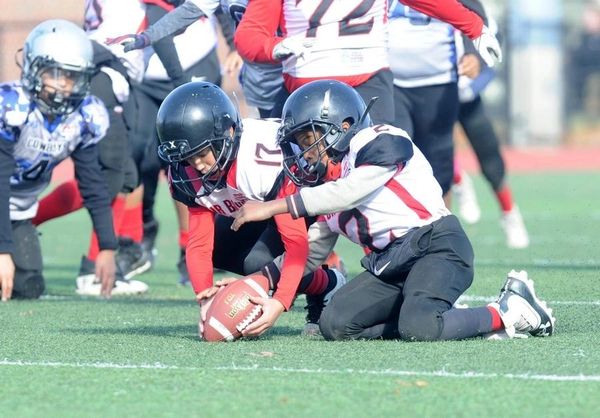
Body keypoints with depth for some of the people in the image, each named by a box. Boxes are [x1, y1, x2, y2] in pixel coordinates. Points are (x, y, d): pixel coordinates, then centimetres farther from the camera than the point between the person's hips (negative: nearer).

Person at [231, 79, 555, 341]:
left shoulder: (381, 143, -9)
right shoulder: (325, 179, 16)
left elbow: (347, 193, -21)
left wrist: (273, 207, -18)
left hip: (436, 246, -8)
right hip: (388, 264, 8)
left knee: (418, 328, -33)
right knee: (335, 325, -13)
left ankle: (508, 313, -10)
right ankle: (432, 318, -2)